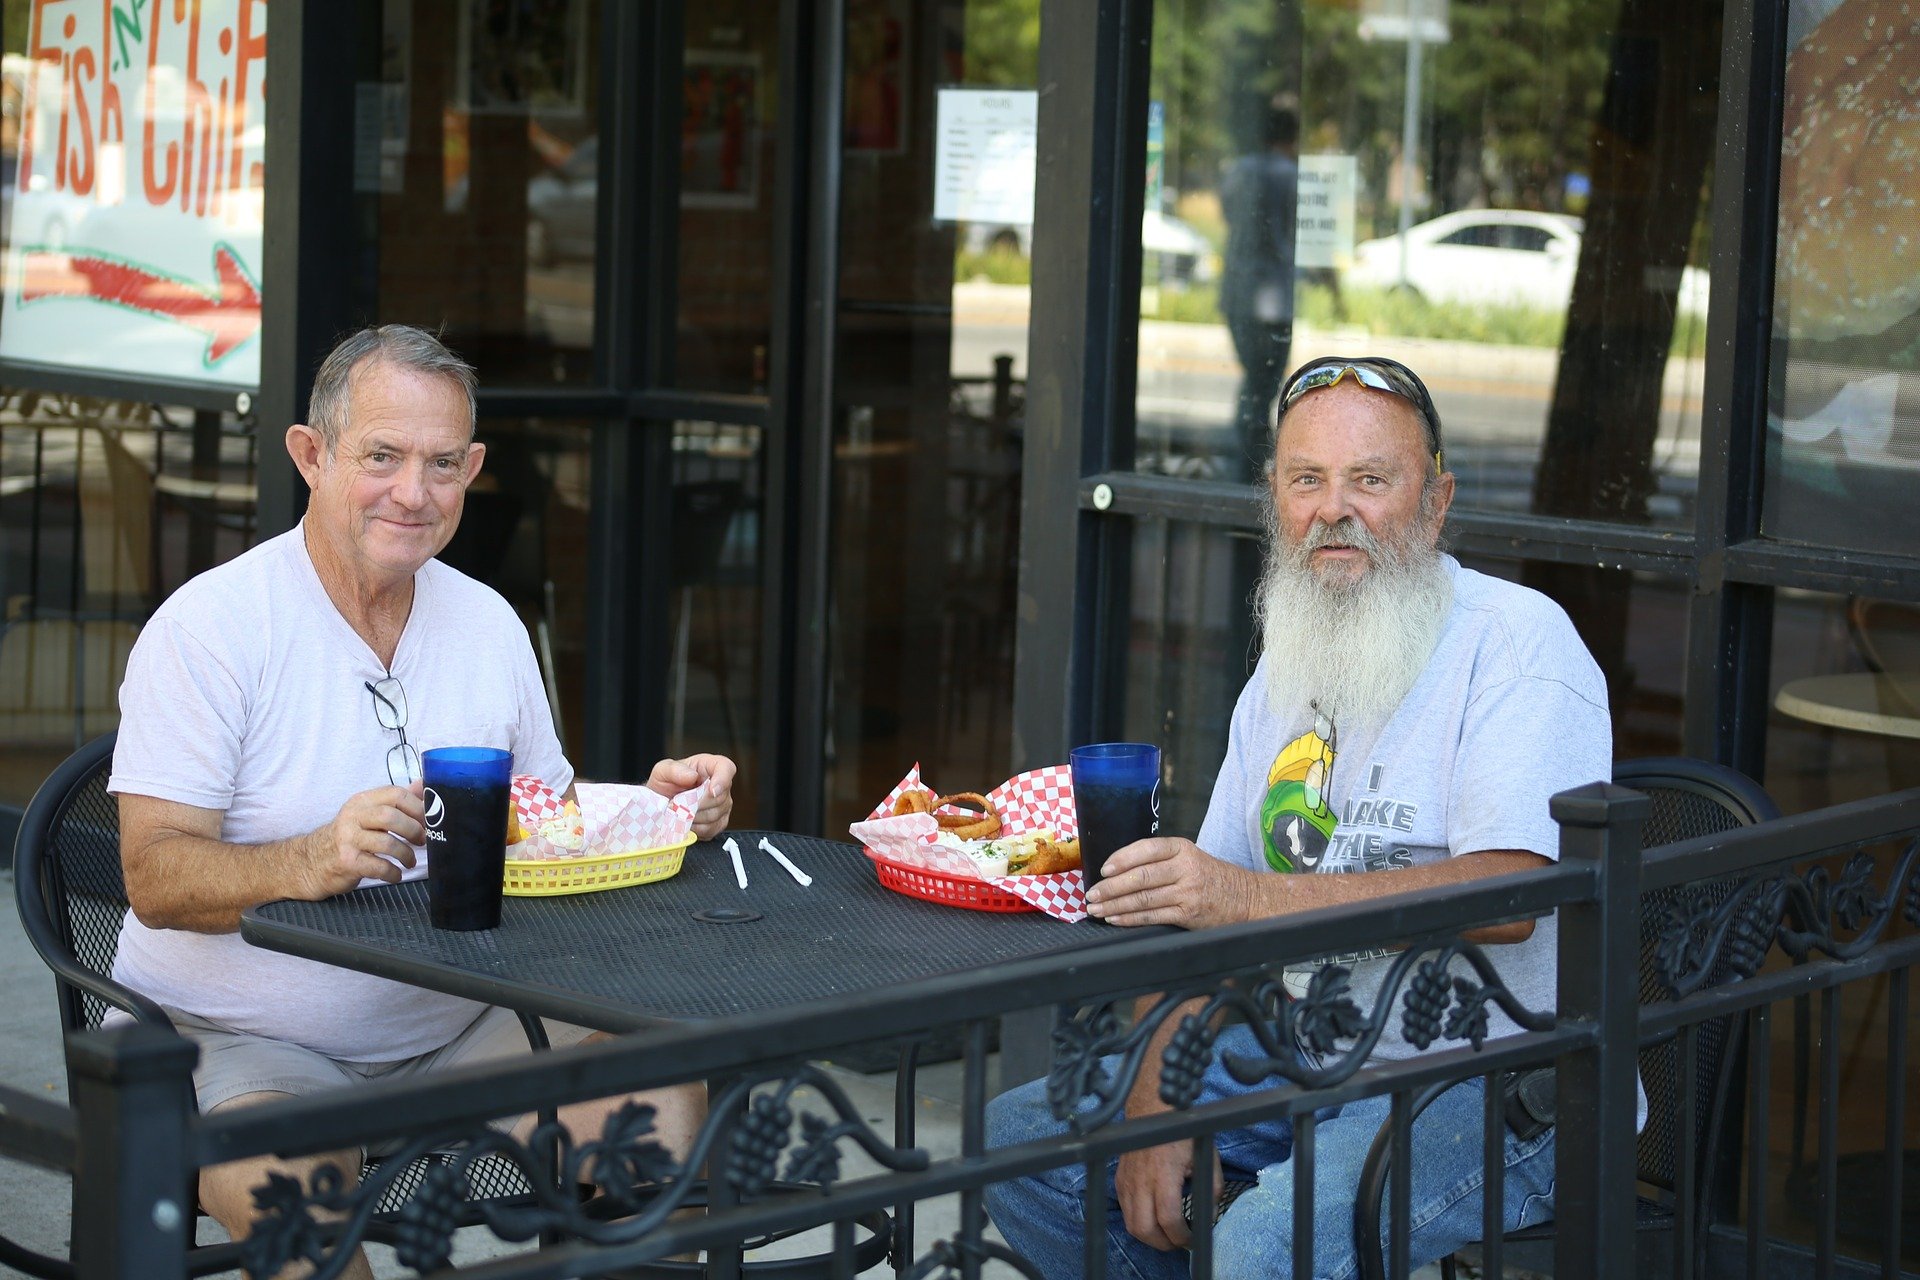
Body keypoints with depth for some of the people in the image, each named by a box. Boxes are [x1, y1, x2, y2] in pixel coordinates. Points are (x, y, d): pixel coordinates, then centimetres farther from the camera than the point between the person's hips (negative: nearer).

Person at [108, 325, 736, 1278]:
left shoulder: (487, 623, 10)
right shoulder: (207, 626, -9)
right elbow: (156, 878, -16)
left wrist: (649, 808, -3)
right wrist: (311, 862, -35)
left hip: (451, 1023, 5)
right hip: (233, 1037, -5)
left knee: (666, 1098, -19)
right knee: (288, 1176, -37)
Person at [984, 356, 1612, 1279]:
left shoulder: (1518, 642, -11)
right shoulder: (1284, 675, 14)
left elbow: (1505, 894, -24)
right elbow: (1203, 911, 10)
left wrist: (1250, 895, -31)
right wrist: (1158, 1105, -6)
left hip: (1494, 1087, -8)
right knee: (1016, 1141, 2)